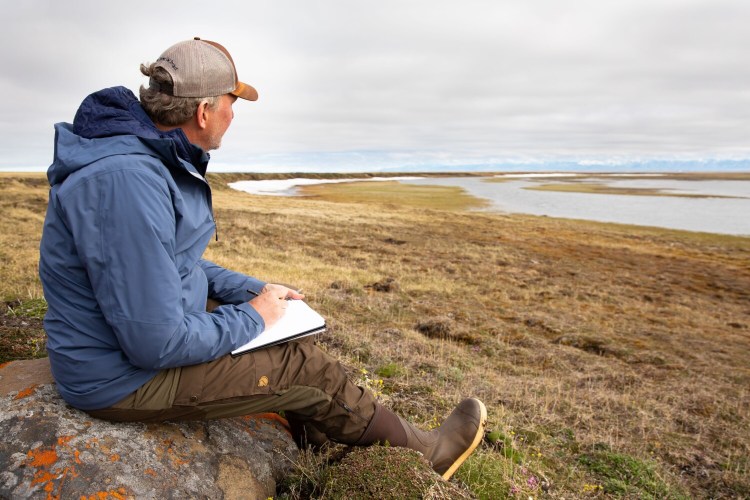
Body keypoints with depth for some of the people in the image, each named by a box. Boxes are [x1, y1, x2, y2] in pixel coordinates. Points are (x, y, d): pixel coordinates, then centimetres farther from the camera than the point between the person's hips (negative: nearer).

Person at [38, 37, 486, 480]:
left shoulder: (155, 159, 2)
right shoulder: (128, 181, -31)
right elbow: (157, 342, -31)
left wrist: (256, 290, 6)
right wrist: (252, 318, -15)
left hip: (148, 333, 10)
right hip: (125, 374, -9)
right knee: (309, 368, -7)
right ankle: (424, 454, 16)